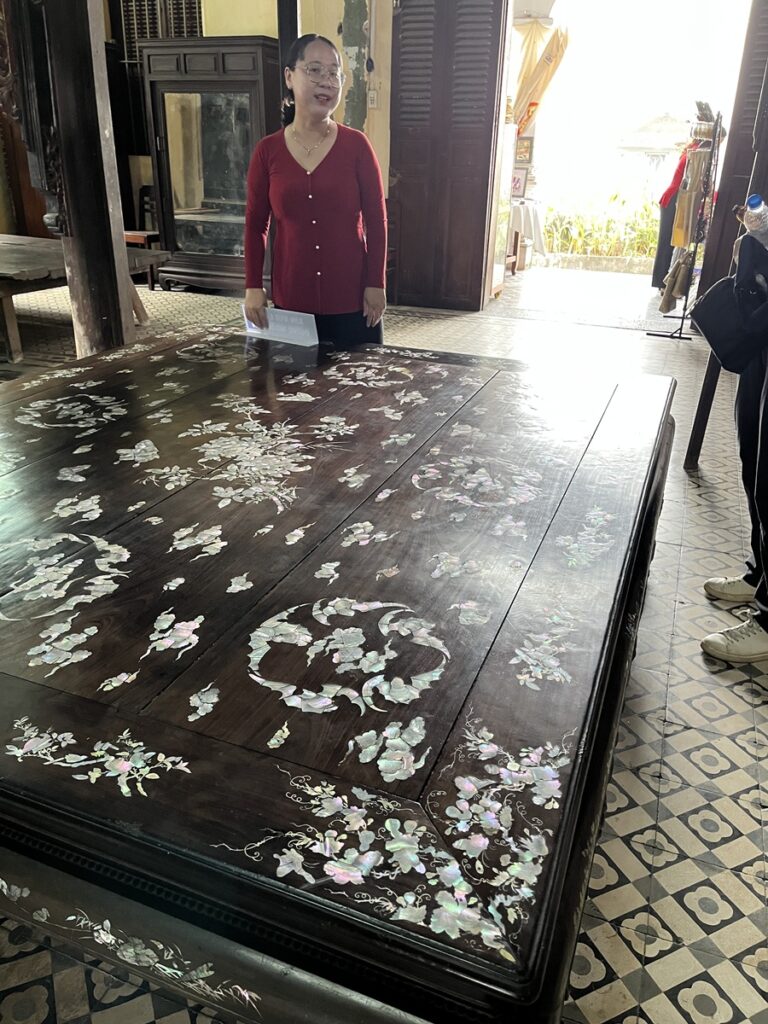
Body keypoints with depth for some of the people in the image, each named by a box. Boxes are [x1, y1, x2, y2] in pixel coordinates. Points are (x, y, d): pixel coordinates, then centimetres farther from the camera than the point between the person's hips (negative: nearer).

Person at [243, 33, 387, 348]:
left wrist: (376, 284, -6)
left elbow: (376, 220, 0)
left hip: (351, 299, -1)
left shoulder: (356, 145, -2)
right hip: (291, 300, 1)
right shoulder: (267, 151, 1)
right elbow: (255, 225, 6)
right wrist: (253, 287, -1)